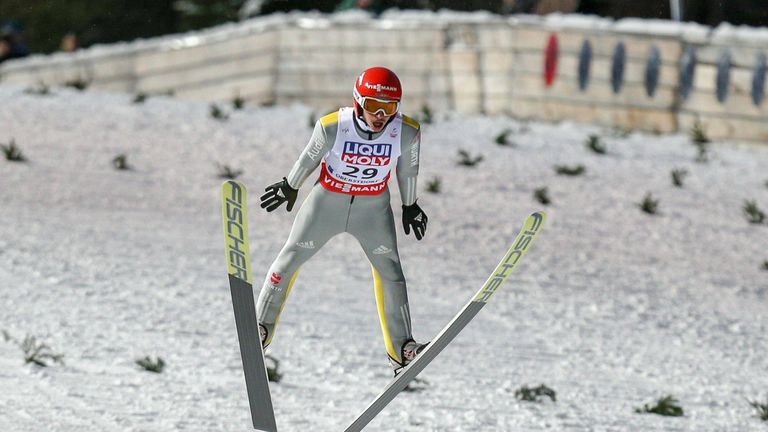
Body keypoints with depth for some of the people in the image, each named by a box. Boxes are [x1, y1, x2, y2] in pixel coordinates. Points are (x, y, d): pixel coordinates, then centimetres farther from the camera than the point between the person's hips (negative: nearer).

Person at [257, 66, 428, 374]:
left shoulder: (407, 133, -22)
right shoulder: (333, 127, -26)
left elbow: (407, 169, -2)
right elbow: (310, 157, -7)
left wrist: (410, 206, 11)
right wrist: (290, 187, 9)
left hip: (373, 207, 1)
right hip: (328, 199, -1)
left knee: (390, 270, -1)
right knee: (290, 259, 5)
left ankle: (400, 349, 8)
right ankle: (261, 329, 20)